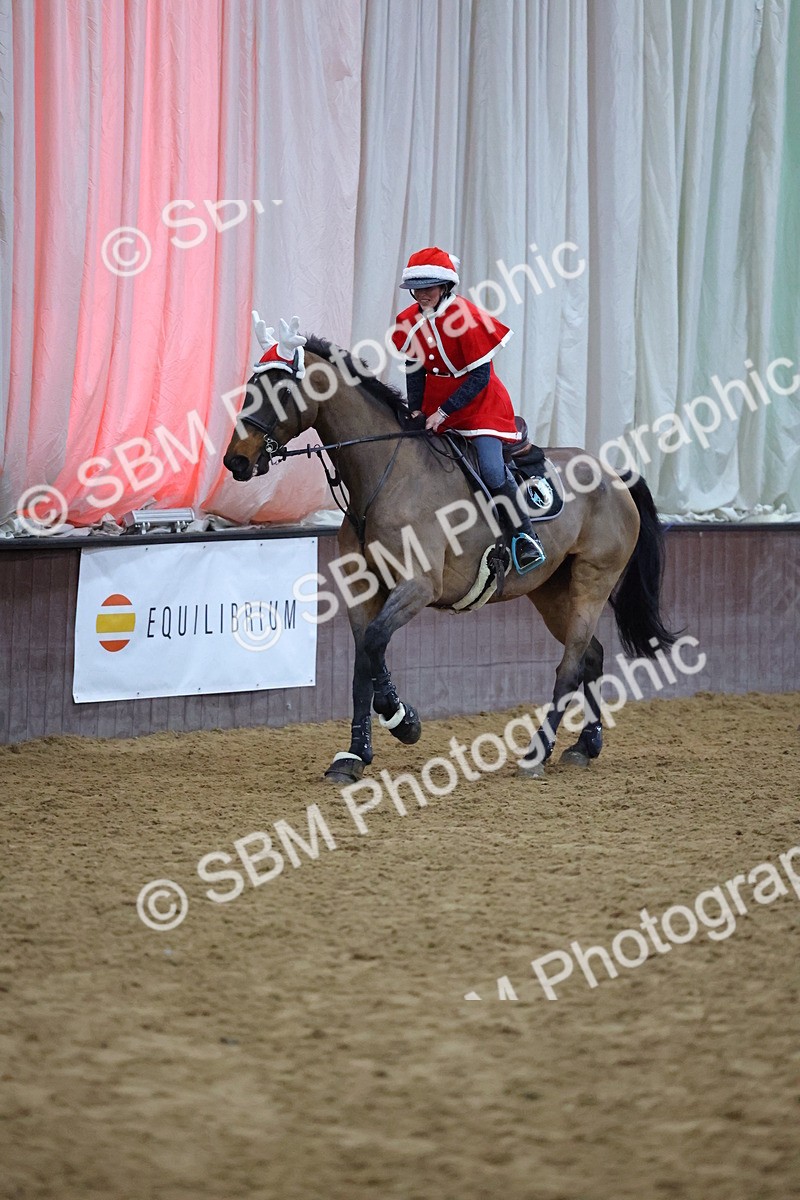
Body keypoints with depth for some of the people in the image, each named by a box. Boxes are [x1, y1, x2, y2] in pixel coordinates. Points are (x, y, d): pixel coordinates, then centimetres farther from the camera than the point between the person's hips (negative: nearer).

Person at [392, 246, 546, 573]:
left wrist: (444, 412, -21)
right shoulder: (409, 321, -3)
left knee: (492, 470, -22)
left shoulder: (466, 317, -22)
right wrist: (416, 411, -2)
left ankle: (525, 536, -10)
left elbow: (479, 378, -20)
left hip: (479, 403, -7)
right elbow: (414, 371, 9)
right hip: (436, 407, 7)